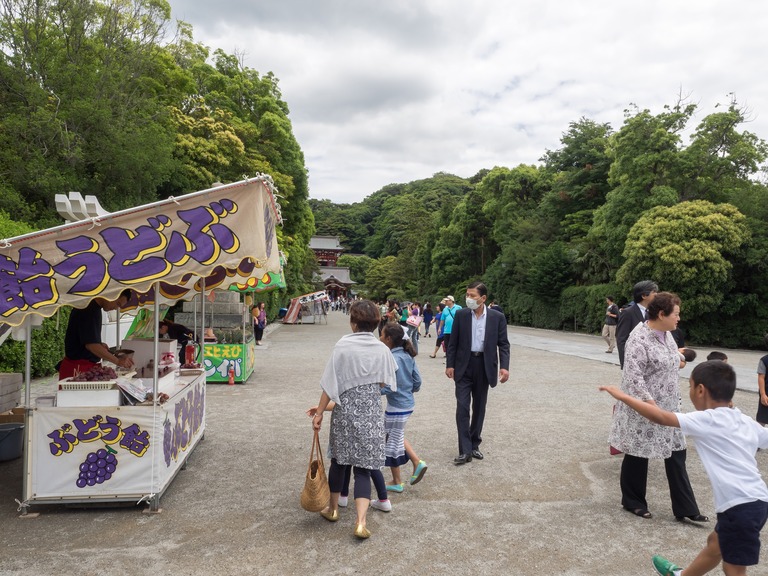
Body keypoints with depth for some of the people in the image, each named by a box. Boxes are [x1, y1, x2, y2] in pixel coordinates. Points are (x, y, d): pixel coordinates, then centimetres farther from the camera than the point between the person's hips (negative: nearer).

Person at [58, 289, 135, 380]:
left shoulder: (94, 307, 12)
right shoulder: (89, 310, -18)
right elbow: (90, 344, -24)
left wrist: (100, 345, 7)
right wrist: (118, 361, -23)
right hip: (77, 368, -9)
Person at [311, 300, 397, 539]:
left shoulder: (342, 346, -10)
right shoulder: (382, 350, -5)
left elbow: (330, 383, -10)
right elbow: (384, 383, 5)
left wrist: (320, 411, -3)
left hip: (344, 411, 0)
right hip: (371, 414, 0)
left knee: (339, 459, 18)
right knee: (363, 467, 5)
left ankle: (333, 508, 35)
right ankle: (360, 521, -5)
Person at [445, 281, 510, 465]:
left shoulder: (497, 317, -4)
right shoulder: (461, 315, -2)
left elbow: (503, 344, -2)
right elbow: (453, 342, 2)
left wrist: (504, 366, -13)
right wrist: (449, 364, -3)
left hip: (484, 366, 1)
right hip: (464, 366, -1)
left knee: (479, 408, 12)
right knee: (462, 407, -6)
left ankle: (474, 444, 28)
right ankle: (465, 450, -1)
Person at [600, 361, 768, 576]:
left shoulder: (707, 420, -14)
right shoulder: (747, 422, 10)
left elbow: (661, 417, -20)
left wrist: (623, 396, -13)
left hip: (741, 506, -10)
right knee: (715, 543, 28)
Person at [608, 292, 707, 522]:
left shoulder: (666, 334, 6)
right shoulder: (639, 339, -22)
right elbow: (633, 376, -26)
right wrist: (651, 403, -26)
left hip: (668, 408, 8)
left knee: (675, 455, 10)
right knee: (637, 455, 7)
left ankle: (685, 508, 19)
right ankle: (632, 502, 25)